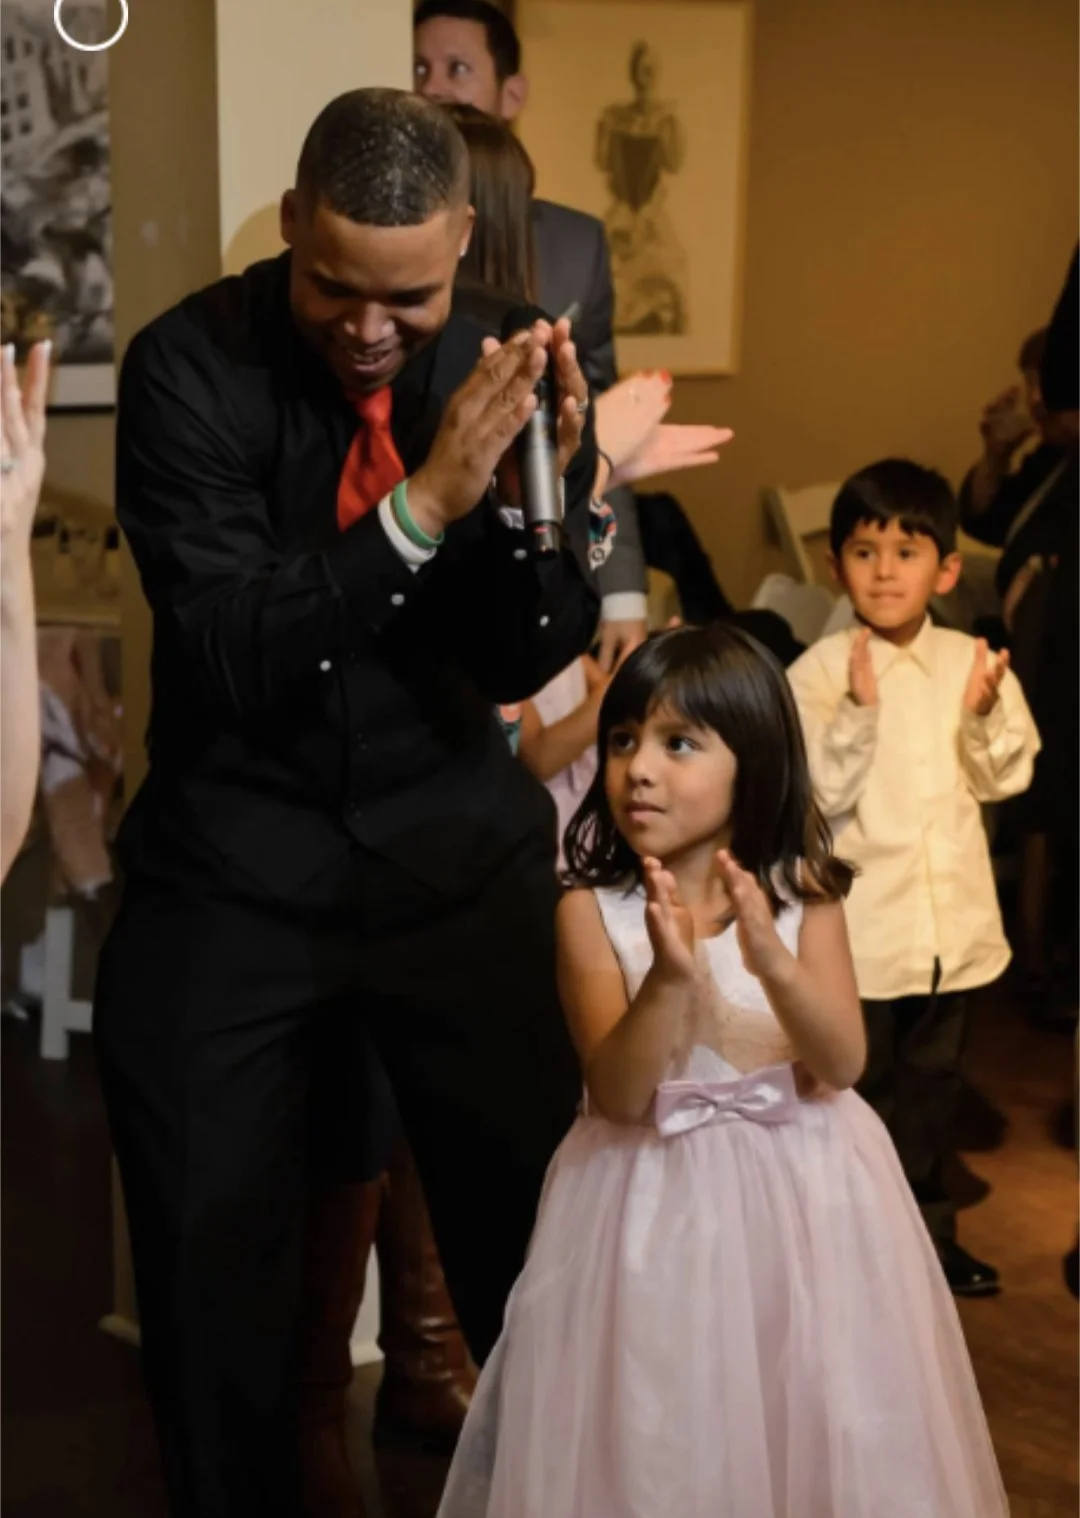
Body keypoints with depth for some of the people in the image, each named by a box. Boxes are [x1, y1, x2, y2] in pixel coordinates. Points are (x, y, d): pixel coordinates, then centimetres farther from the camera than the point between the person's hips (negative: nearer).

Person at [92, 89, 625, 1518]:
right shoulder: (190, 365, -15)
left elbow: (523, 663, -6)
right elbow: (235, 659, -21)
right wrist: (424, 501, -32)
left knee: (536, 1220, 4)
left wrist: (546, 489, -25)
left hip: (457, 848, 2)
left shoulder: (514, 364, -7)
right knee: (215, 1255, 5)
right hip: (238, 856, -1)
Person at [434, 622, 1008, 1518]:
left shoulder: (803, 893, -5)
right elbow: (618, 1095, -16)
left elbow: (841, 1065, -11)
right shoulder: (593, 909, -10)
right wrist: (670, 976, -33)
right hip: (656, 1200, -1)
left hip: (799, 1191, 2)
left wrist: (774, 963, -29)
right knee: (660, 1438, 6)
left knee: (816, 1426, 10)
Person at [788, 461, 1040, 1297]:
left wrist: (984, 714, -19)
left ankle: (930, 1229, 35)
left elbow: (1003, 778, -2)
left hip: (953, 920, 4)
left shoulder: (971, 661, -1)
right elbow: (821, 792, -19)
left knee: (933, 1085, 19)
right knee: (859, 1091, 10)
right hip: (861, 924, -4)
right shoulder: (820, 672, -13)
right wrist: (859, 711, -31)